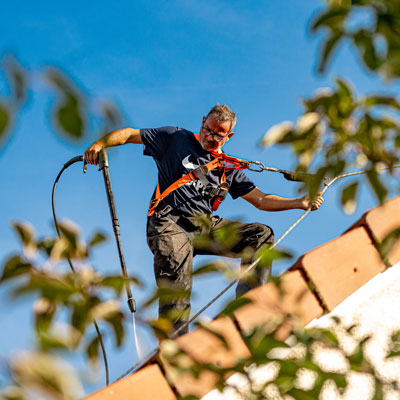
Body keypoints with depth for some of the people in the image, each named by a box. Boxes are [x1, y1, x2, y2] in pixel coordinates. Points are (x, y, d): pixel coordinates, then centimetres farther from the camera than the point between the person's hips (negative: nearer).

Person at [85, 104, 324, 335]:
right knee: (178, 257, -36)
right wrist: (100, 145, -8)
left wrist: (301, 203, 7)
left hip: (207, 226, 5)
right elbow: (130, 134, 11)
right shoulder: (175, 139, 11)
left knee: (261, 235, -11)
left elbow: (261, 200, 19)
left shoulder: (228, 168, 20)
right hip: (170, 223, -5)